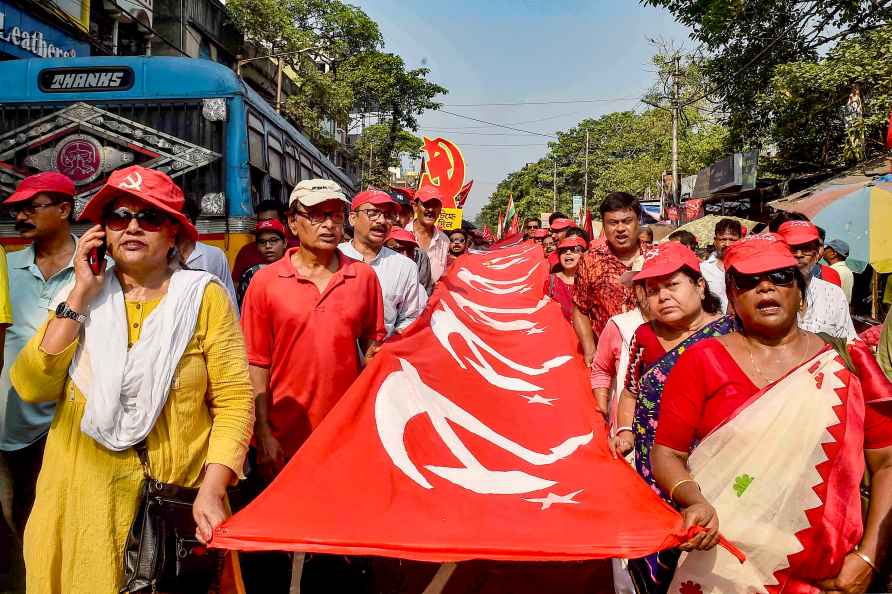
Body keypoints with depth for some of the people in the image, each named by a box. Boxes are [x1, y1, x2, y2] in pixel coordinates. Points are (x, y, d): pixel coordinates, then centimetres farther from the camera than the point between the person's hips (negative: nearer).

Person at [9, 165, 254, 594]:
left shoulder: (203, 296, -8)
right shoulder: (79, 295, 5)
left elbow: (234, 399, -10)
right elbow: (32, 388, -7)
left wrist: (212, 489, -19)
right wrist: (80, 295, -9)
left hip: (179, 499, -3)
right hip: (85, 493, 3)